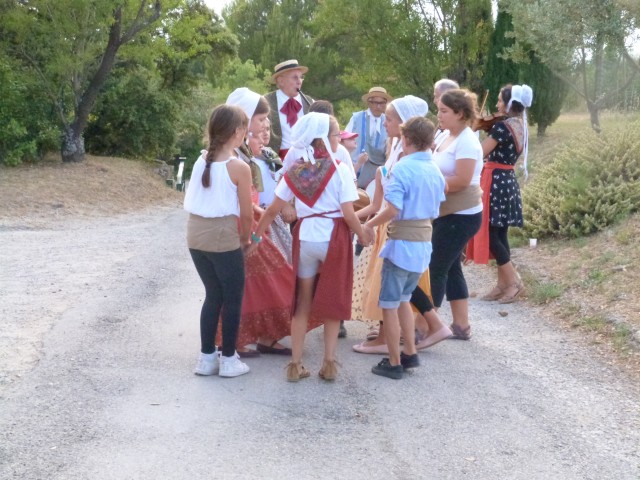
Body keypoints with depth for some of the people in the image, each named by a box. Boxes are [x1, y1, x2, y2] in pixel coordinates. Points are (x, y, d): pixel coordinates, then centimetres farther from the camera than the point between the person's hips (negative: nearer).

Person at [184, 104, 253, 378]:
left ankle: (207, 357, 22)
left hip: (196, 234, 6)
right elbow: (245, 213, -7)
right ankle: (228, 360, 14)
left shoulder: (201, 160, 5)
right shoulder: (239, 167, -12)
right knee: (232, 298, 9)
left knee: (213, 295, 18)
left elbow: (192, 200, 6)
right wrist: (245, 238, 12)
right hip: (222, 235, -6)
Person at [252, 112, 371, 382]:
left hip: (304, 238, 3)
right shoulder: (339, 170, -10)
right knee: (333, 301, 11)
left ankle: (295, 364, 14)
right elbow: (348, 213, -14)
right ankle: (329, 363, 13)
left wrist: (256, 235, 14)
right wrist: (363, 237, 0)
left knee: (303, 302, 12)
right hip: (333, 238, -3)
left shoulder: (295, 169, 2)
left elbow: (273, 210, 3)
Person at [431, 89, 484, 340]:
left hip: (462, 216, -9)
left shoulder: (467, 141, -17)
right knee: (450, 268, 13)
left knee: (435, 268, -5)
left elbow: (462, 181, -24)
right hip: (447, 214, 9)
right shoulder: (448, 137, 10)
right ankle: (461, 325, 21)